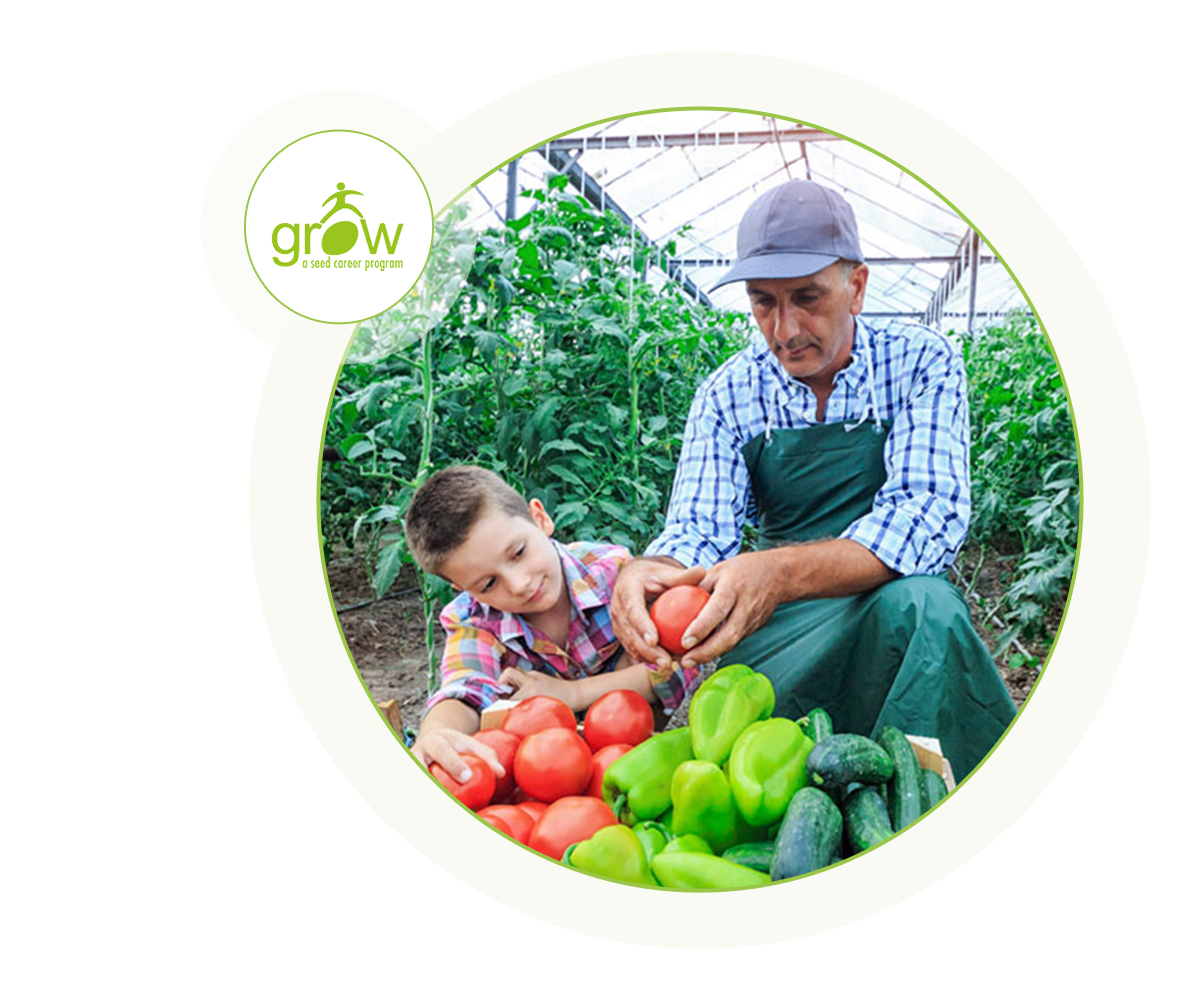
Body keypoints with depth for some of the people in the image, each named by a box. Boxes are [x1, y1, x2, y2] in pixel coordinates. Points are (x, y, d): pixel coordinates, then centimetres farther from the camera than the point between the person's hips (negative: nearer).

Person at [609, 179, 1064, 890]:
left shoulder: (921, 362, -5)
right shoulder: (728, 394, 2)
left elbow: (930, 516, -20)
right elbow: (698, 531, -7)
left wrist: (783, 572, -39)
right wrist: (645, 574, -34)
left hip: (896, 609, -1)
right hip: (781, 635, 1)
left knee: (920, 602, -37)